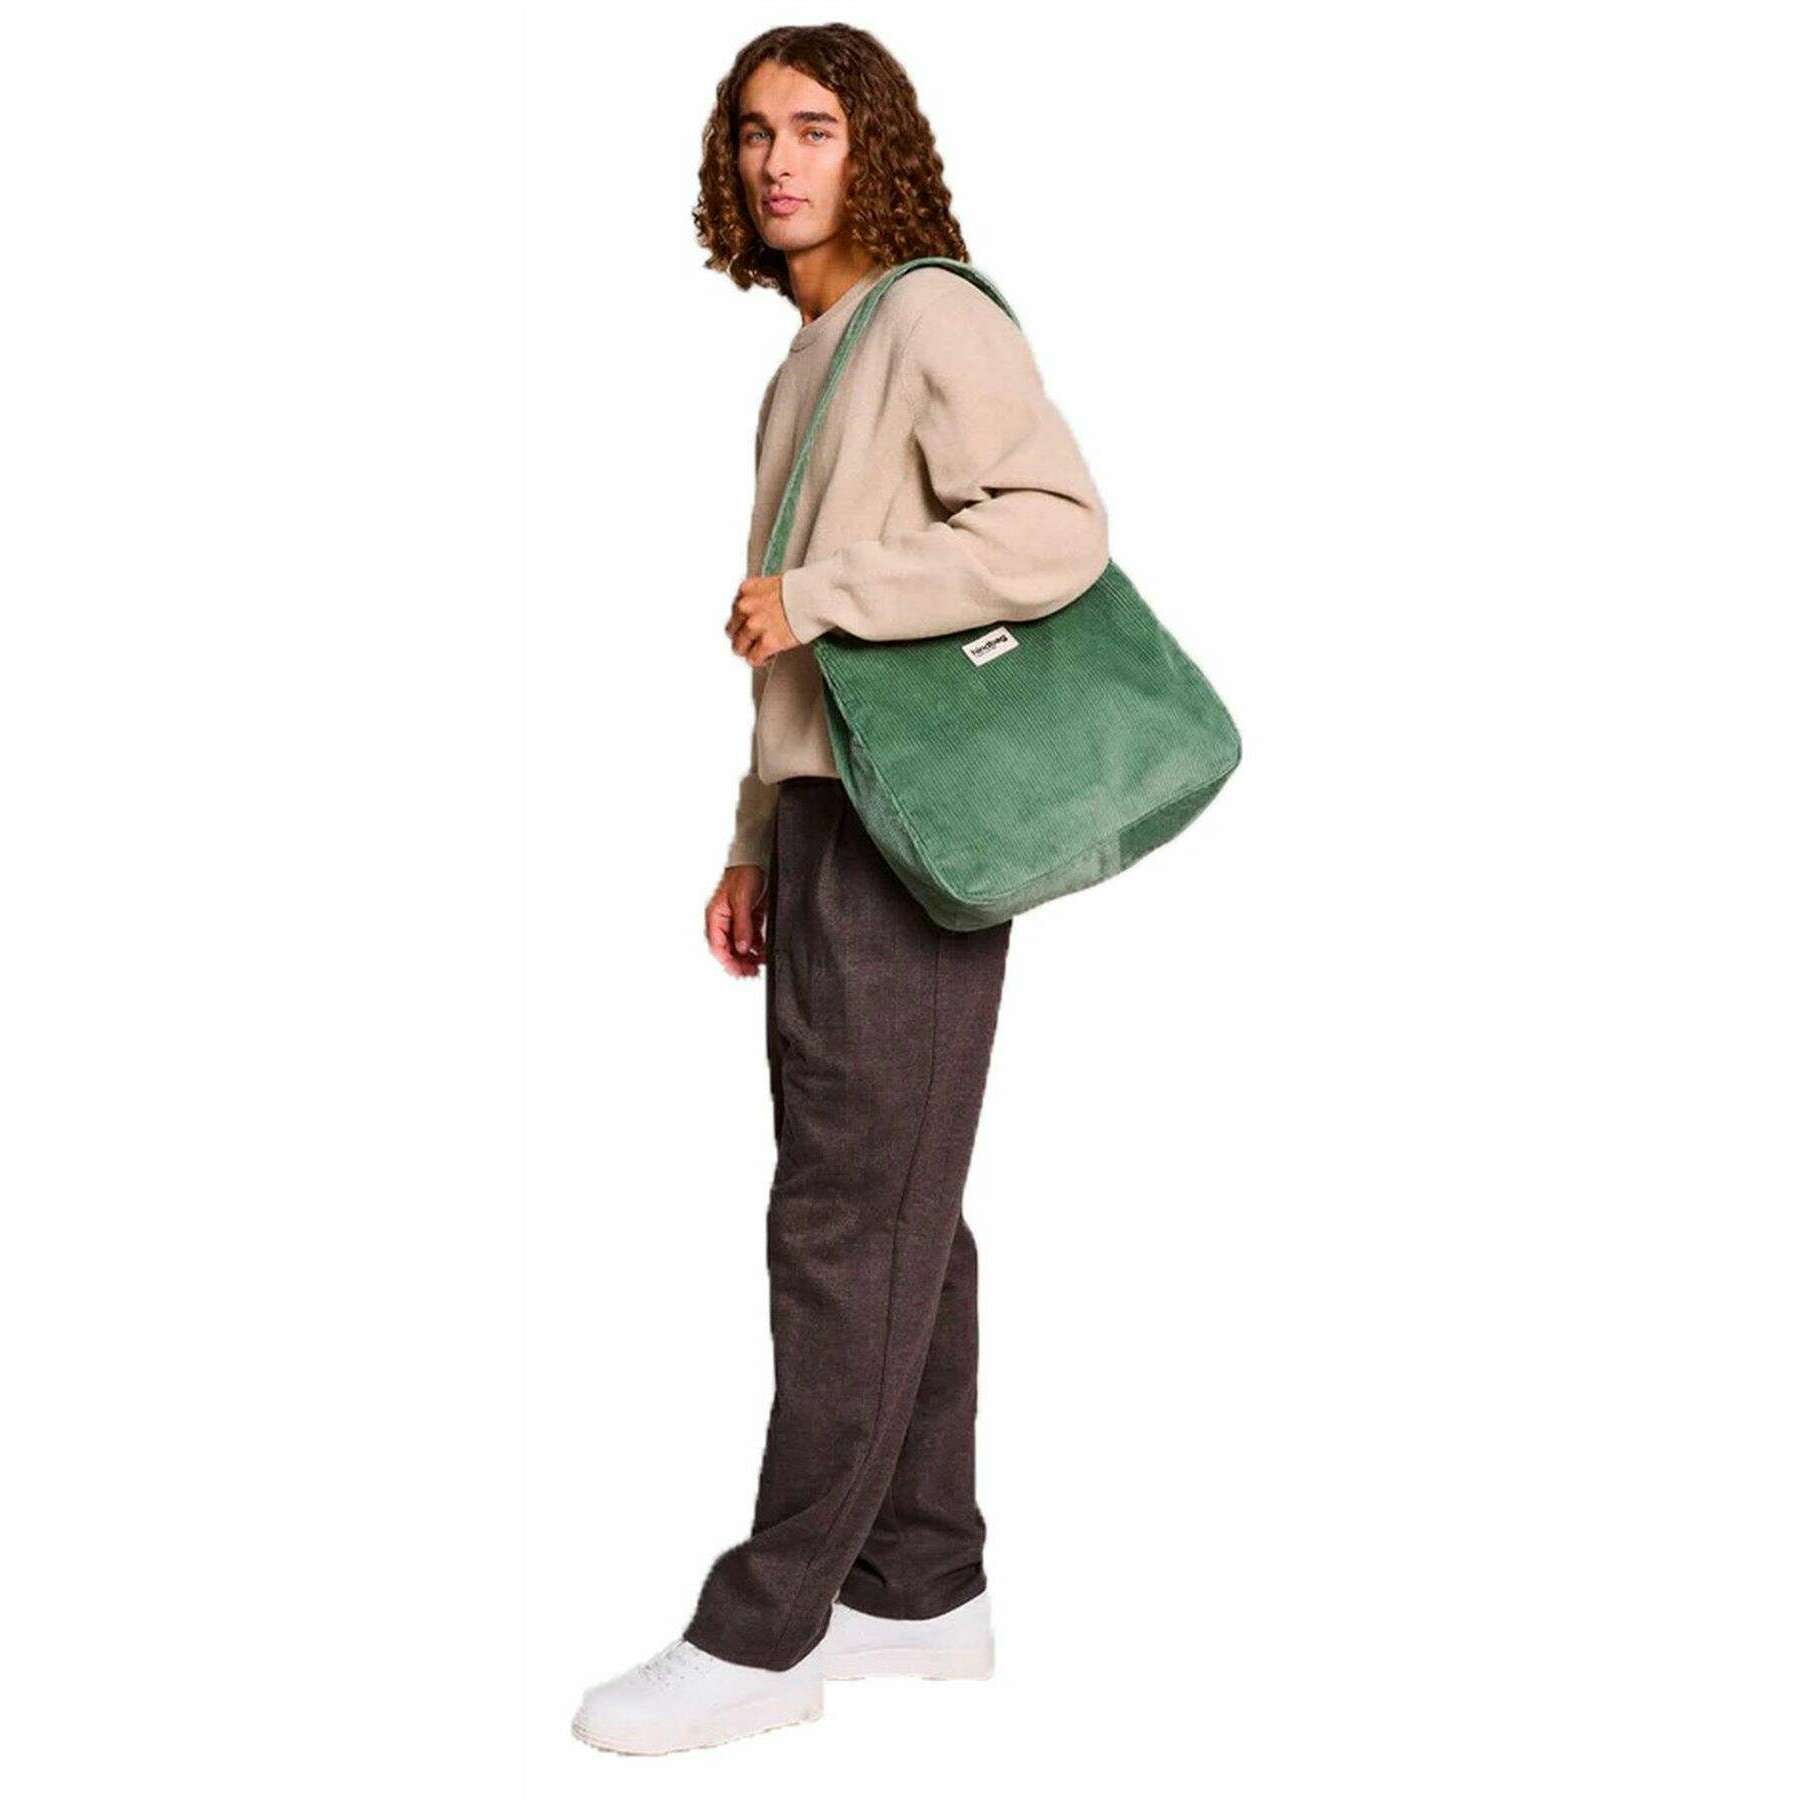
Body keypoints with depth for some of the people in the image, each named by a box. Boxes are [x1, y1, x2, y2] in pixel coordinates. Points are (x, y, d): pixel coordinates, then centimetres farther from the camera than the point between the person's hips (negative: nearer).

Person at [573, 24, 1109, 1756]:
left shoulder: (933, 321, -8)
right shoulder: (809, 361, 20)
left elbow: (1059, 530, -24)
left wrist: (812, 594, -20)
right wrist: (755, 843, 19)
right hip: (828, 821, 9)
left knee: (846, 1221, -6)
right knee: (895, 1216, 11)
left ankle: (762, 1628, 0)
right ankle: (919, 1585, 18)